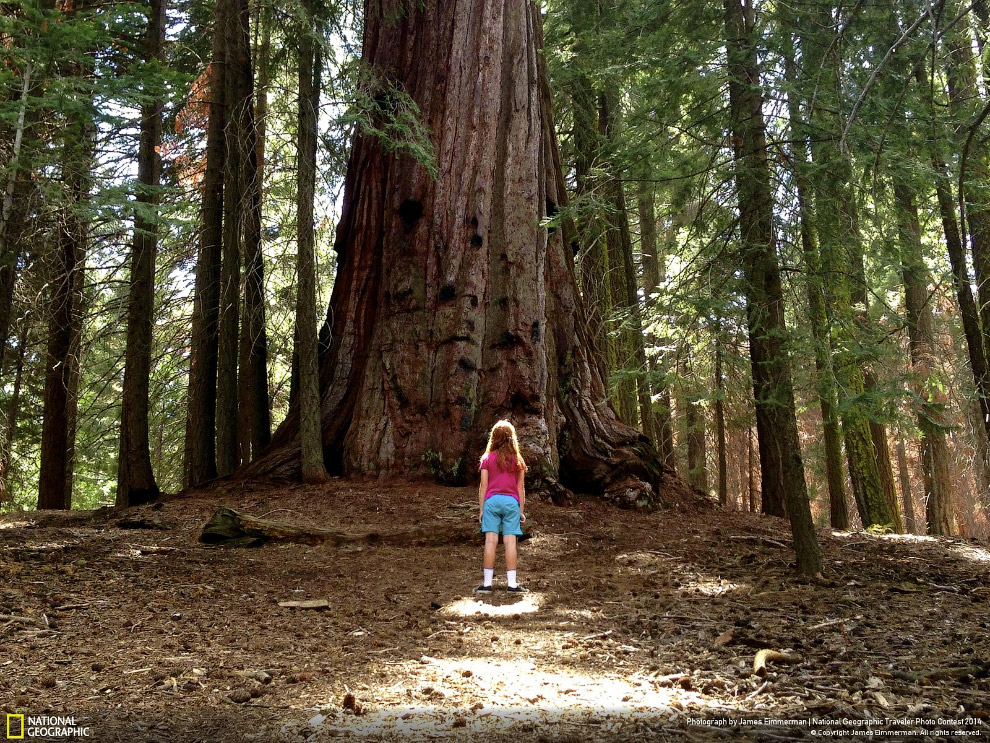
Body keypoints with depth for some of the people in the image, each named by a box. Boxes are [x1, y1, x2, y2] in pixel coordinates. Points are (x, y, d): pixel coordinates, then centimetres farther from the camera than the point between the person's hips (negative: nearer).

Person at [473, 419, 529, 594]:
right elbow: (521, 488, 8)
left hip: (492, 501, -1)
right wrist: (522, 511, 14)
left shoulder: (487, 458, 4)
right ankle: (512, 583, 3)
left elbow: (483, 486, 2)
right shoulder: (518, 460, 7)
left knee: (490, 541, -2)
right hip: (512, 502, 1)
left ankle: (487, 583, -1)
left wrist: (481, 509, 8)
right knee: (510, 542, 1)